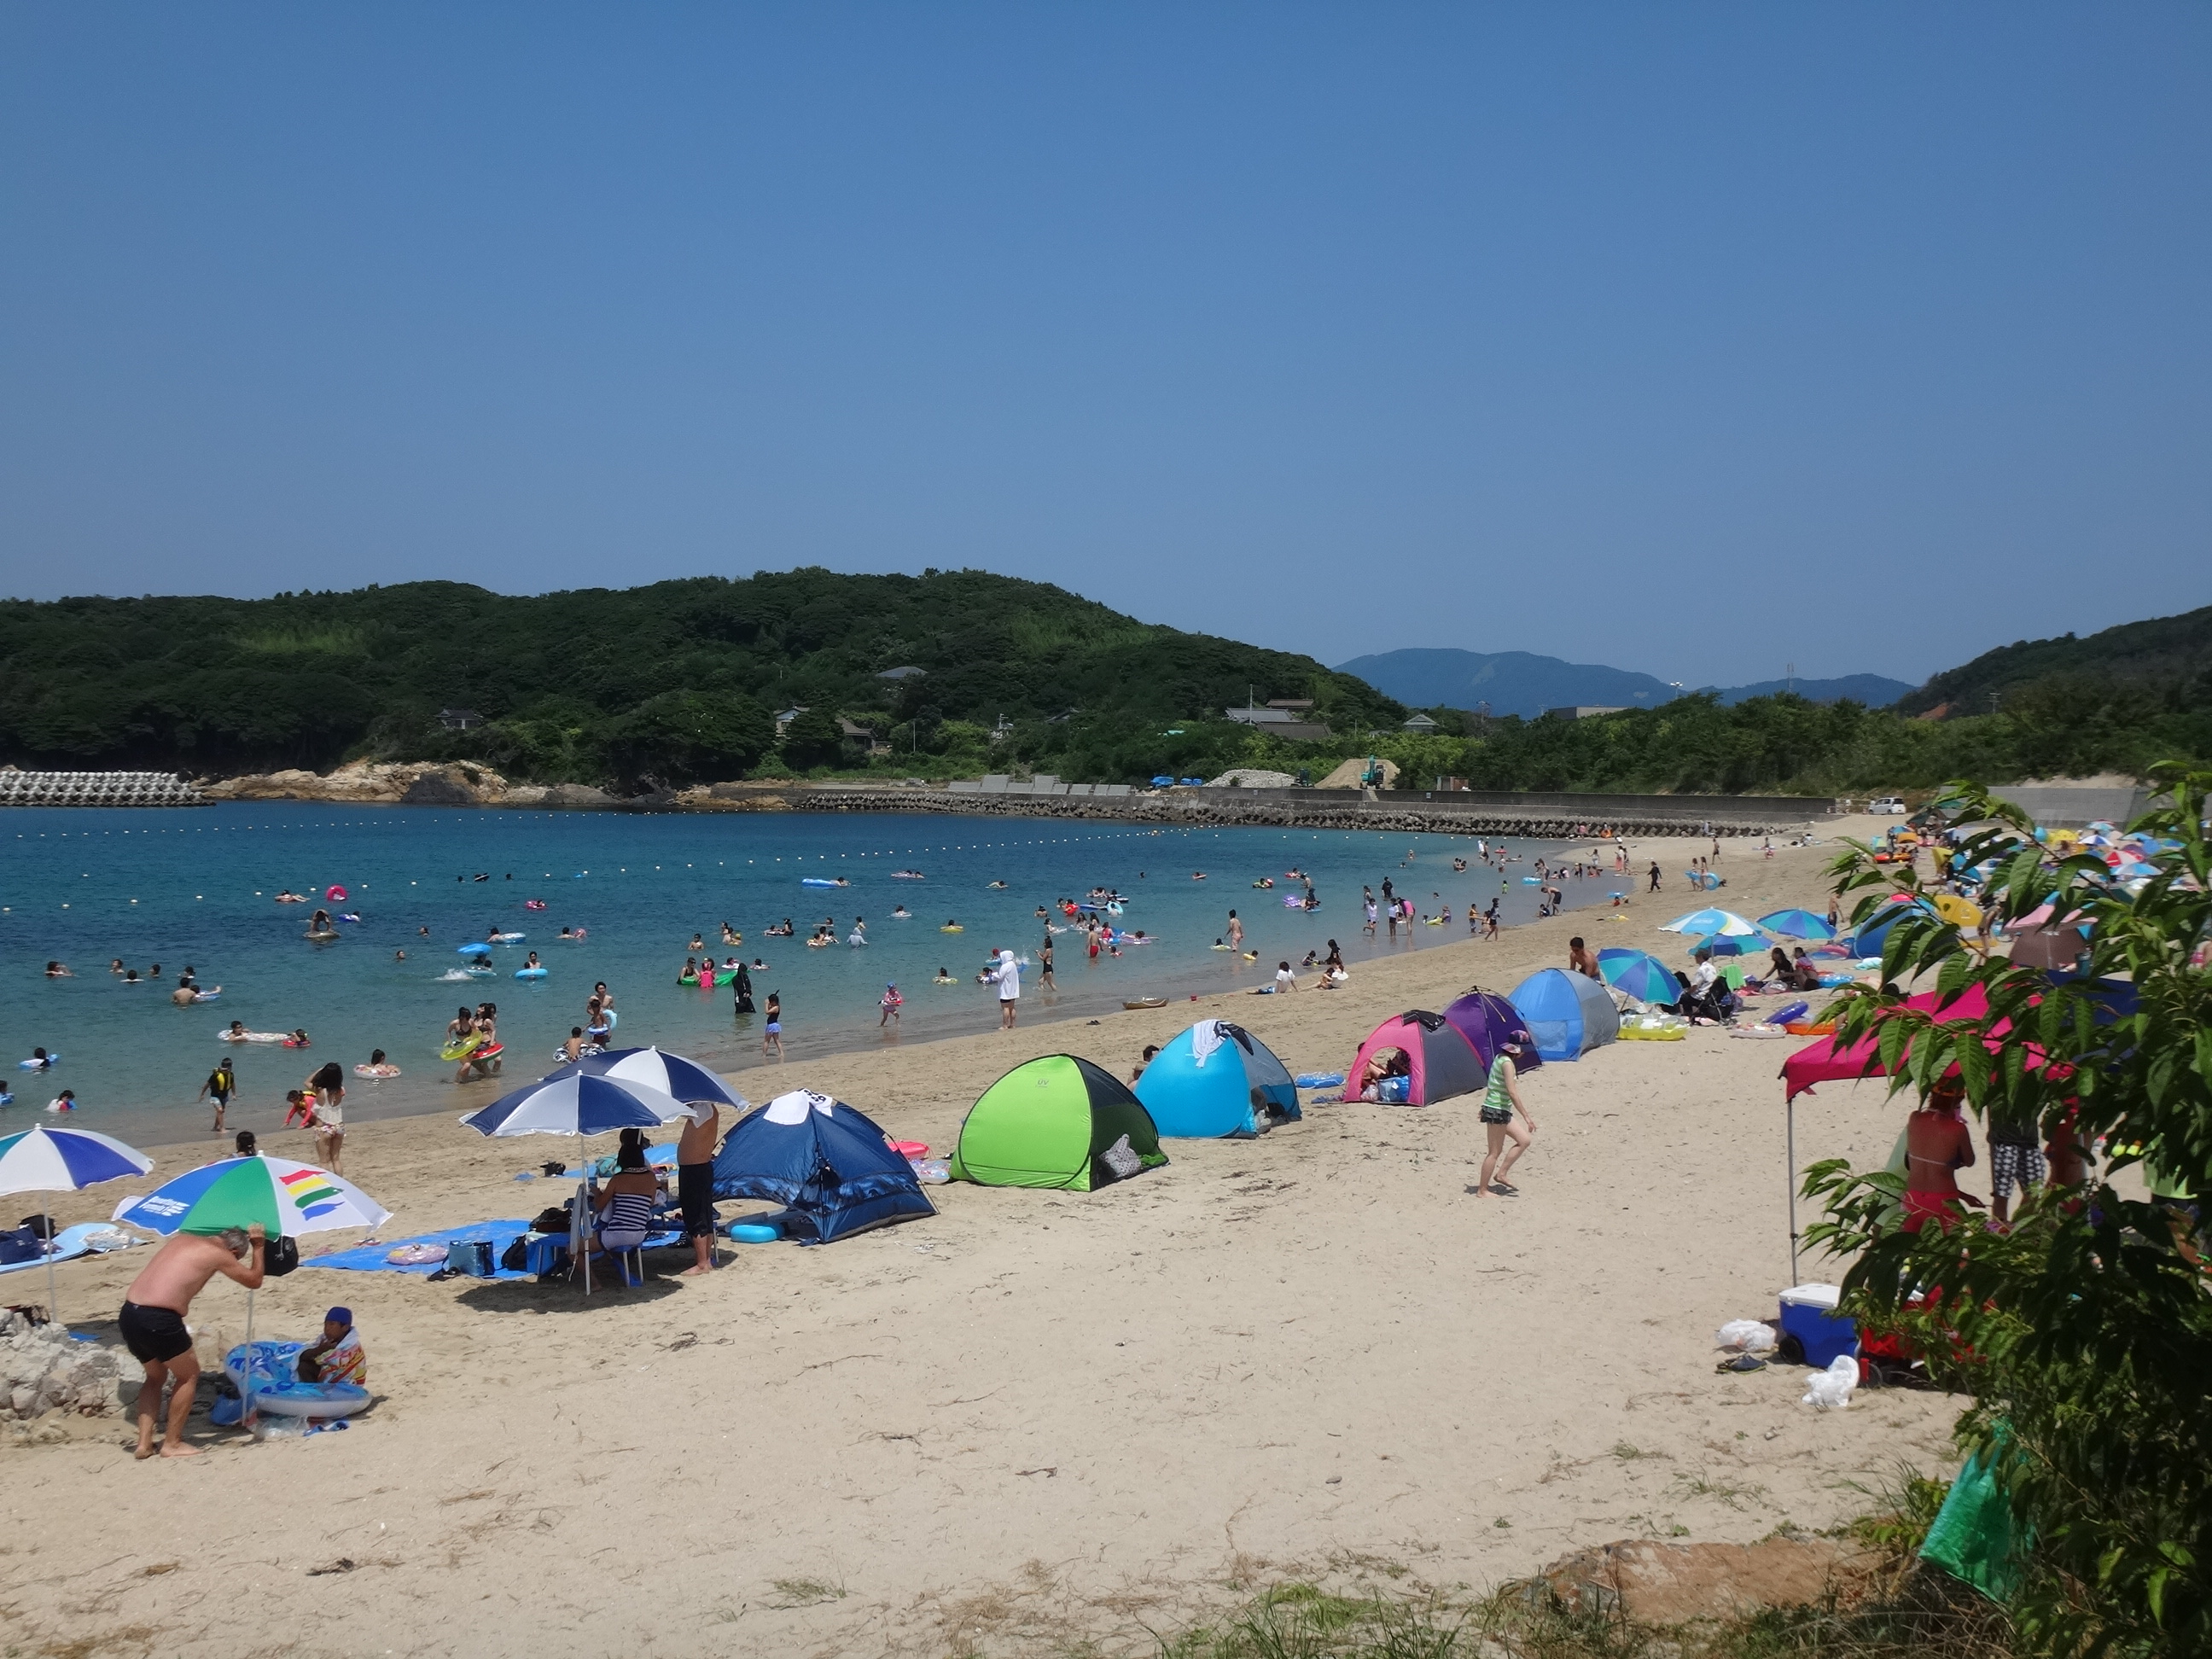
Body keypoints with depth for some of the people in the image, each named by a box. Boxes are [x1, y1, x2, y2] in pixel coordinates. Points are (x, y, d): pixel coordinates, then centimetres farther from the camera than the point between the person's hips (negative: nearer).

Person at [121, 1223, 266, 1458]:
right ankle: (172, 1444, 14)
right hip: (158, 1319, -7)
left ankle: (144, 1443, 20)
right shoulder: (218, 1255, 1)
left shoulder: (181, 1239, 20)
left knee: (156, 1375, 26)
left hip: (128, 1313, 7)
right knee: (188, 1375, 14)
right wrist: (258, 1247, 24)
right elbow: (254, 1281, 14)